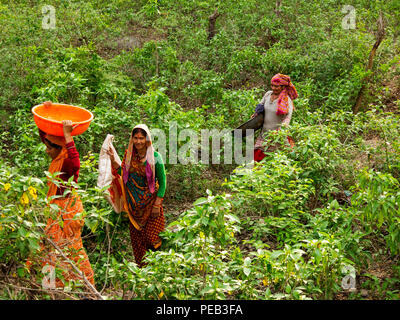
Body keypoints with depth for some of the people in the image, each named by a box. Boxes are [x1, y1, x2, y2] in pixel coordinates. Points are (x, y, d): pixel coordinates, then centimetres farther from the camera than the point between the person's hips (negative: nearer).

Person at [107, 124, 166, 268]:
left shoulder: (155, 157, -11)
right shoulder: (129, 155, 1)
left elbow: (162, 182, -8)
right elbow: (121, 172, 12)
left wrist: (157, 205, -11)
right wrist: (112, 159, -1)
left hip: (150, 201, -4)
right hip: (134, 203, 4)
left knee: (151, 238, -1)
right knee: (136, 236, 10)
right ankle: (141, 265, 27)